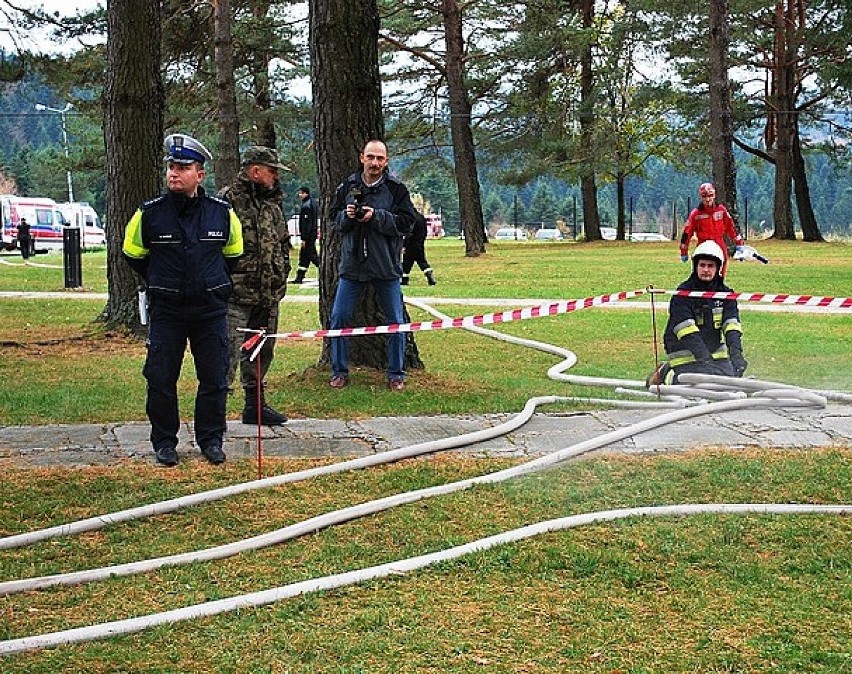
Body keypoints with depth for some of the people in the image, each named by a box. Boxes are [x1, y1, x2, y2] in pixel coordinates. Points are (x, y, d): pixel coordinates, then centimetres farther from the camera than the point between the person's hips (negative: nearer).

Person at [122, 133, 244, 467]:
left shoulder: (222, 212, -2)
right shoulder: (149, 213, -4)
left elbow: (234, 252, 16)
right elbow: (133, 254, 12)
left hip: (211, 310, 1)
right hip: (166, 311, -1)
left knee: (214, 379, 6)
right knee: (161, 379, 3)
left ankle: (210, 439, 20)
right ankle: (164, 442, 17)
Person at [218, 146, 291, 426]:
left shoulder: (272, 204, 17)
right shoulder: (229, 200, -9)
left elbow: (284, 244, 26)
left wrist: (281, 278, 18)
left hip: (268, 297, 8)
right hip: (236, 296, -8)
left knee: (261, 353, 15)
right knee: (229, 353, -10)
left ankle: (255, 405, 27)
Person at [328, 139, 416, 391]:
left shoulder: (396, 188, -4)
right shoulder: (347, 186, 3)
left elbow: (406, 223, -9)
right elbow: (334, 219, 8)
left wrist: (376, 216, -19)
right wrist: (347, 216, -13)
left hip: (386, 266, -2)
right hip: (352, 264, 2)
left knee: (395, 322, 3)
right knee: (339, 318, 2)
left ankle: (396, 374, 17)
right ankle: (339, 372, 15)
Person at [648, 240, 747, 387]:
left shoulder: (725, 294, -1)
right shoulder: (683, 294, -15)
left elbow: (731, 325, -14)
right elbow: (687, 329, -26)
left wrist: (736, 354, -30)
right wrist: (703, 356, -38)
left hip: (716, 351, 5)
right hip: (687, 353, -5)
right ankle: (666, 373, 13)